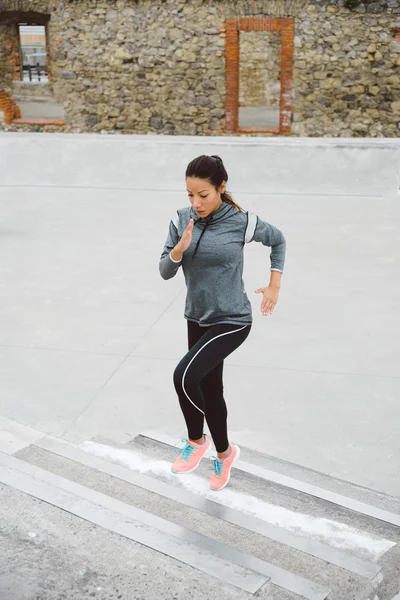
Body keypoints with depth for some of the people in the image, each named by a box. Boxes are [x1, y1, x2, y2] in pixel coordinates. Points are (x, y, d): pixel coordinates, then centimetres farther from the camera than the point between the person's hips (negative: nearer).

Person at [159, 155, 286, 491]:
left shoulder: (242, 222, -15)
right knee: (210, 389, 17)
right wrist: (180, 249, -23)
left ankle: (196, 441, 6)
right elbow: (165, 272, -4)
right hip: (198, 318, 5)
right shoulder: (182, 220, -6)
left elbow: (278, 240, 5)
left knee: (185, 375, -22)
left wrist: (274, 285, 3)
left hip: (232, 320, -5)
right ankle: (224, 453, 41)